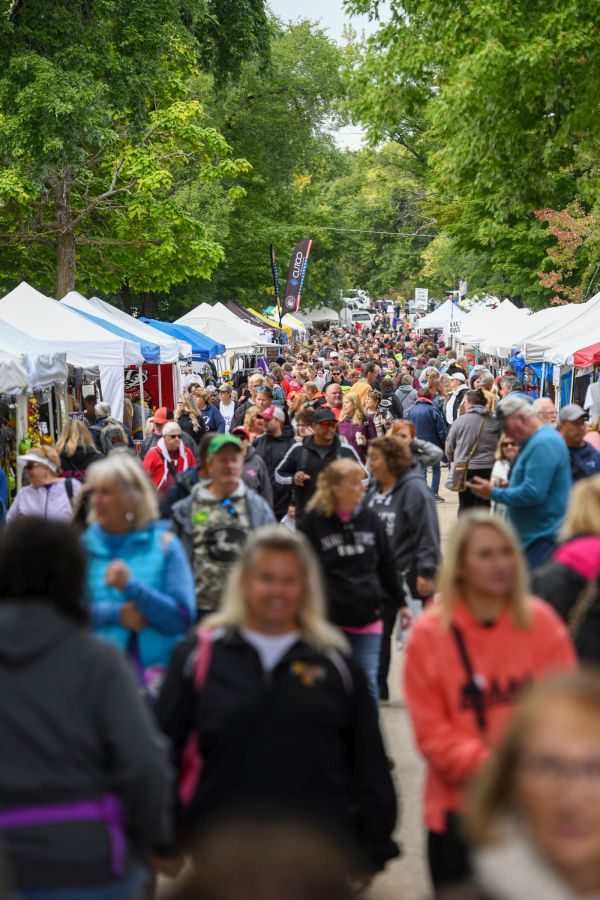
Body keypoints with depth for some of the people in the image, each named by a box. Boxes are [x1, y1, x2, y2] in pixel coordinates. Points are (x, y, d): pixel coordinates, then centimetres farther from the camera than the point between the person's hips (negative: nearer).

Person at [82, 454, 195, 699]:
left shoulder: (164, 544, 2)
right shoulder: (83, 545, 8)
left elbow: (183, 618, -7)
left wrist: (131, 586, -18)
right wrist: (116, 614, -14)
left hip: (156, 669, -1)